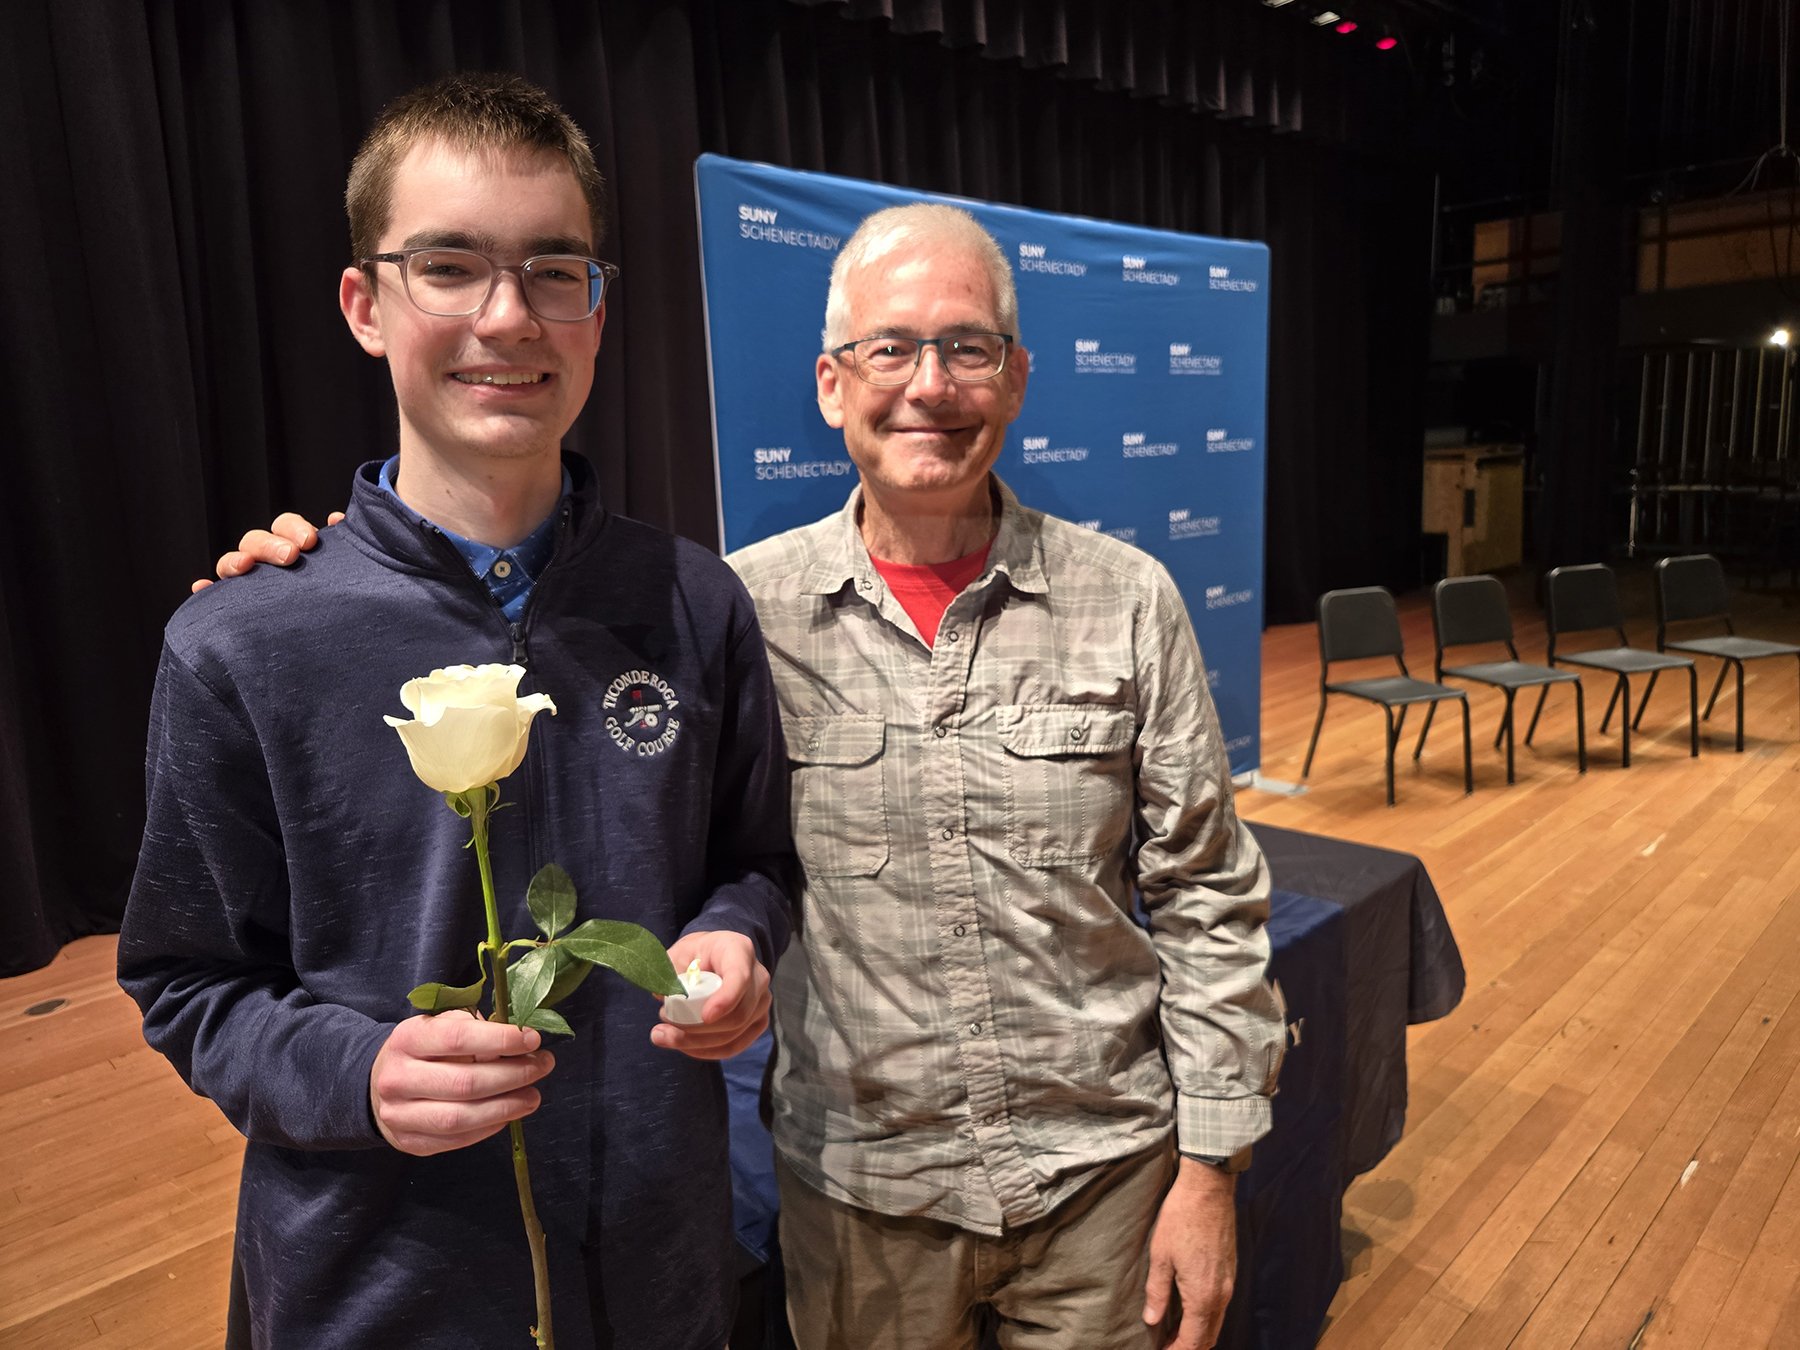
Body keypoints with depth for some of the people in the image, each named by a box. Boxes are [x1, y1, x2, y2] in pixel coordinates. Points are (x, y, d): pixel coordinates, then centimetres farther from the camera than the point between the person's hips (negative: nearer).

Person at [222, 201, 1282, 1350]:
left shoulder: (1129, 601, -7)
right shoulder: (747, 609, -9)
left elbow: (1207, 901, -3)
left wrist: (1211, 1165, -3)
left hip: (1103, 1170, 1)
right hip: (857, 1187, 0)